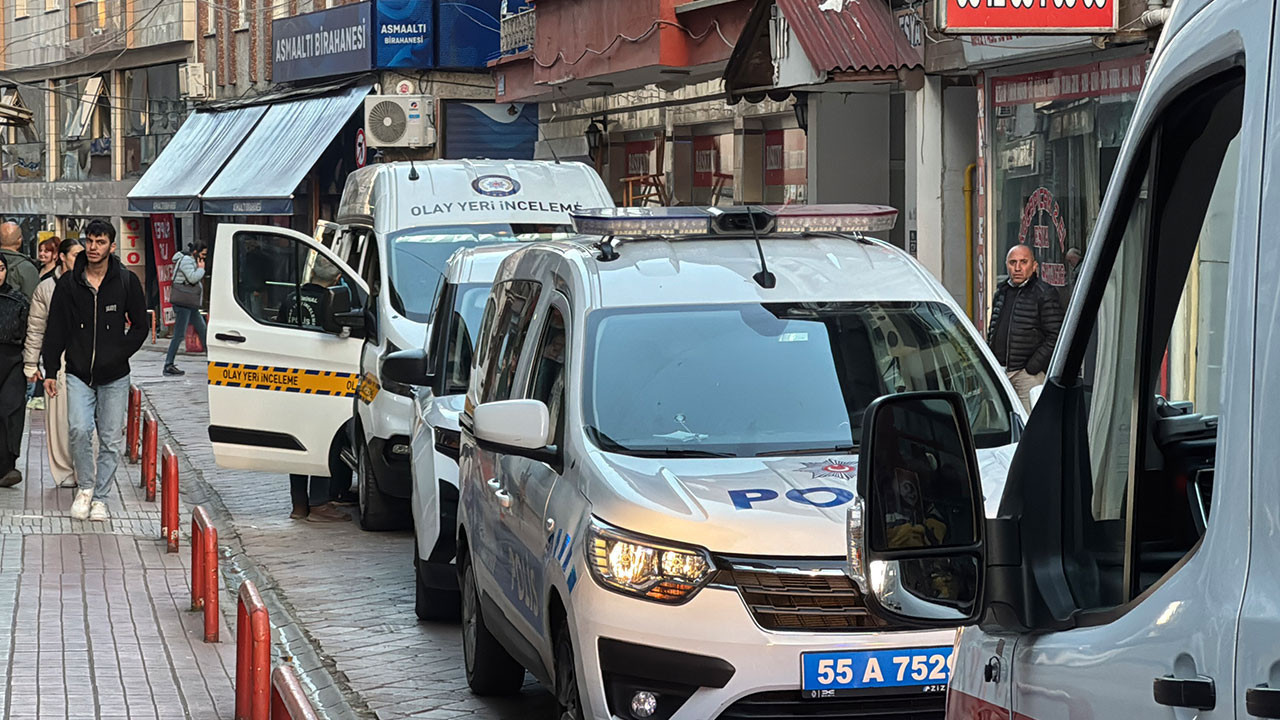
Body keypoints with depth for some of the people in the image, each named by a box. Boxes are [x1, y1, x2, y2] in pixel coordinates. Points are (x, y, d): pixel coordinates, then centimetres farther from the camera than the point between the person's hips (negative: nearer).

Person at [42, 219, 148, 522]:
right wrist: (50, 370, 1)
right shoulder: (68, 283, 0)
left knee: (110, 440, 3)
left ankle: (100, 497, 17)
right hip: (79, 374, 0)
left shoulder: (127, 282, -2)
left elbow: (140, 326, 4)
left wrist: (118, 355, -5)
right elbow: (55, 329, 5)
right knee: (80, 430, -15)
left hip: (114, 377, 0)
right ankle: (85, 486, 7)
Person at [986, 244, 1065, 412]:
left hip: (1029, 375, -6)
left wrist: (1031, 368, -14)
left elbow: (1055, 337, -10)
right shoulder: (1001, 292, 16)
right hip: (998, 373, 6)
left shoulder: (1045, 295, -5)